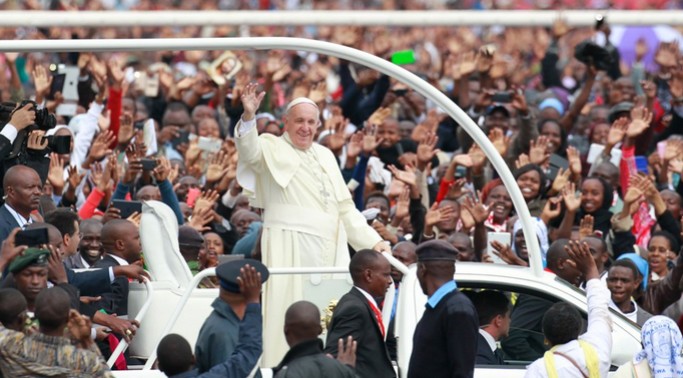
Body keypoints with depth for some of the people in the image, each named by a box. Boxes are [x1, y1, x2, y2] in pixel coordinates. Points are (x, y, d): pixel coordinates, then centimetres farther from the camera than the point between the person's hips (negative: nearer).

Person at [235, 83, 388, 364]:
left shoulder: (325, 156, 20)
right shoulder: (273, 149, 3)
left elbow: (344, 206, 21)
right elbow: (250, 151, -21)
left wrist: (371, 240, 13)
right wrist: (248, 117, -38)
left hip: (328, 247, 6)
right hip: (289, 247, -6)